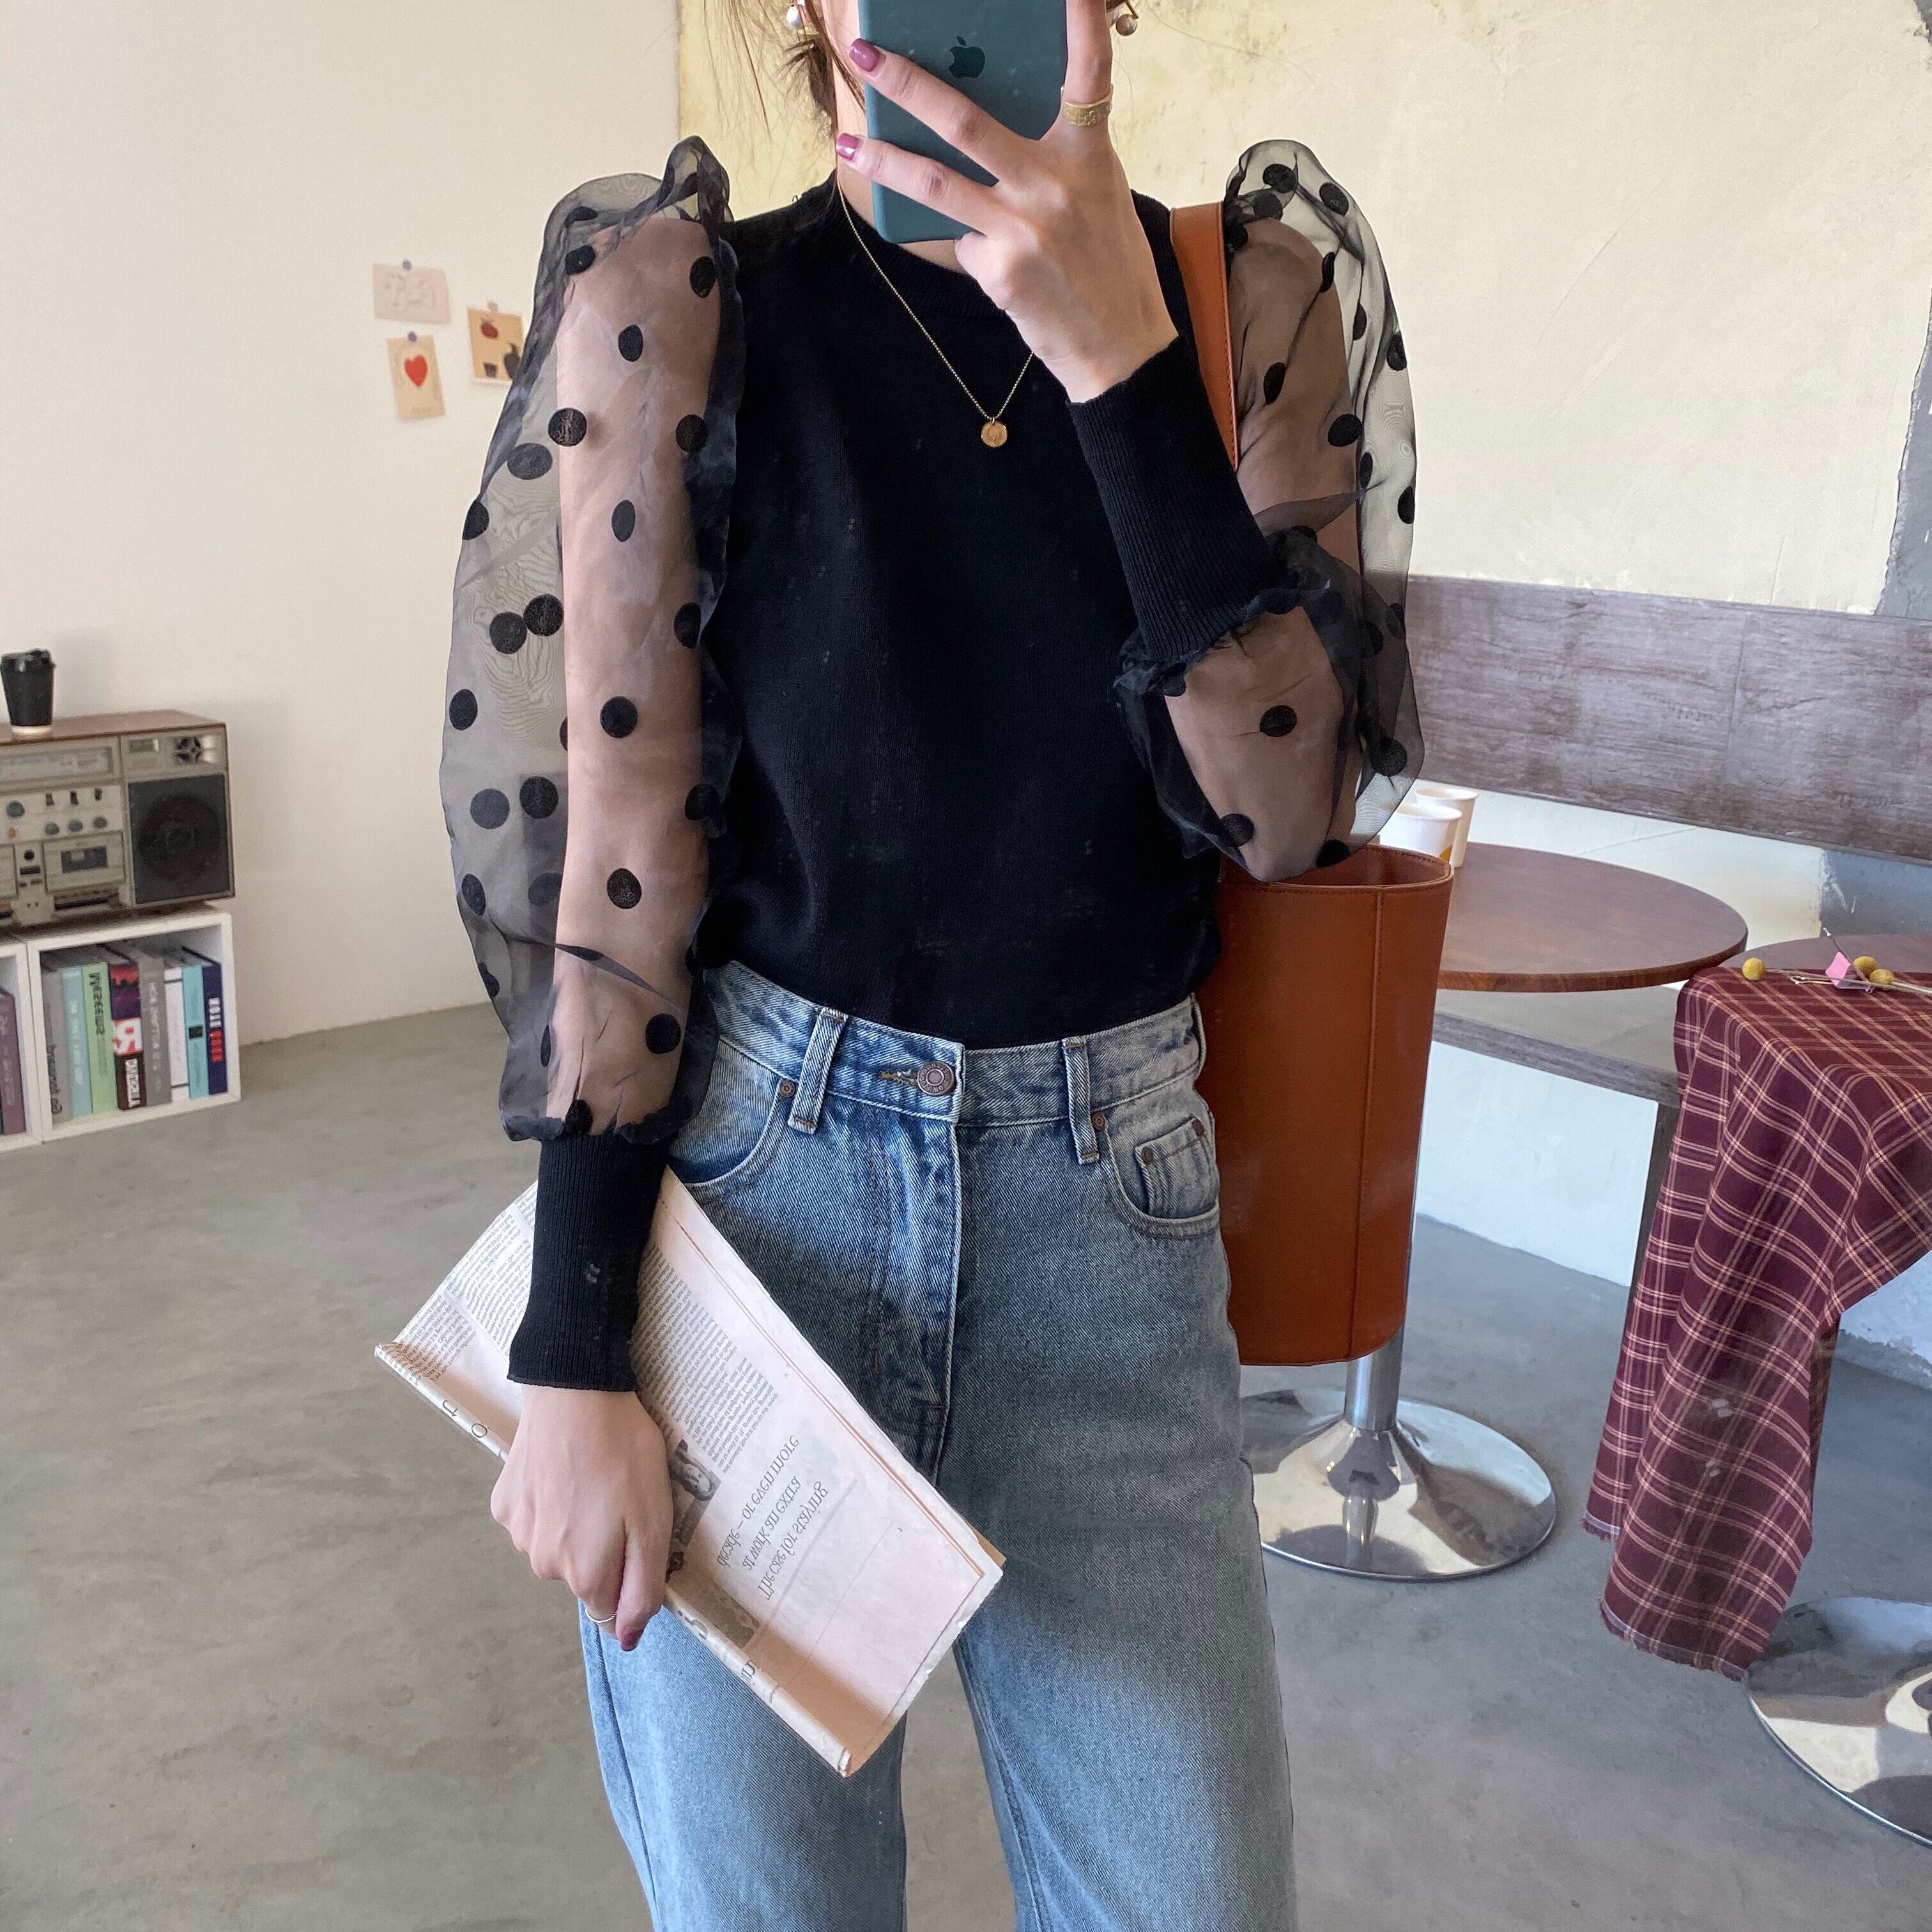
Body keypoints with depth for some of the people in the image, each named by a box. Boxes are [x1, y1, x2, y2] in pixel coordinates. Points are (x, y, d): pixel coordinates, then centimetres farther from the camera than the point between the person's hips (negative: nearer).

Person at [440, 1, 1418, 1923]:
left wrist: (1122, 364, -19)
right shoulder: (677, 302, -5)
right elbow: (618, 832, -7)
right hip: (743, 1170, -1)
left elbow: (1286, 805, -9)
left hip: (1106, 1198, 2)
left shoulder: (1260, 294, 0)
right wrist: (574, 1359, -8)